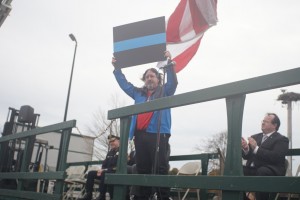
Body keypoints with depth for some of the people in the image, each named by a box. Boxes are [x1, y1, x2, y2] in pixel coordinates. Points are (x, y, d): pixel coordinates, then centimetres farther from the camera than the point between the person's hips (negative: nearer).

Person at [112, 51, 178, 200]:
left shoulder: (165, 91, 13)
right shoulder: (138, 93, 24)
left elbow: (173, 82, -4)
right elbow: (124, 84, 29)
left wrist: (169, 63, -13)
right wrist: (116, 68, 26)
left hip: (158, 134, -5)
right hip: (140, 135, 5)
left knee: (160, 168, -10)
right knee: (142, 169, 7)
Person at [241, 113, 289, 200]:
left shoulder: (282, 139, 2)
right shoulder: (255, 137, 19)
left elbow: (275, 157, -16)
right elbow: (246, 156, 15)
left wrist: (256, 148, -19)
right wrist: (246, 149, -9)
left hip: (271, 171, -5)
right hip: (252, 169, 6)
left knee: (262, 171, -37)